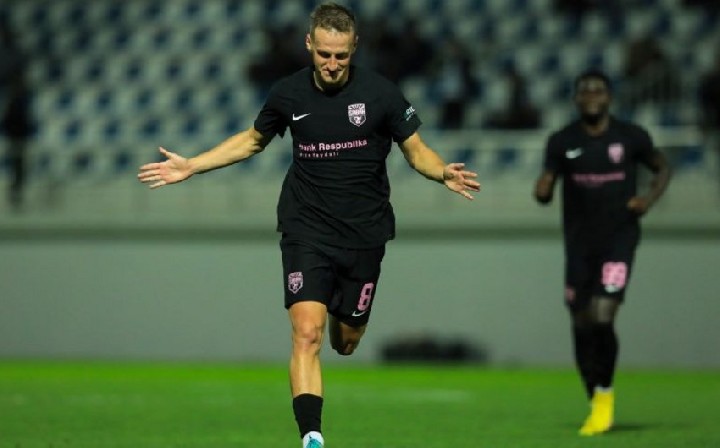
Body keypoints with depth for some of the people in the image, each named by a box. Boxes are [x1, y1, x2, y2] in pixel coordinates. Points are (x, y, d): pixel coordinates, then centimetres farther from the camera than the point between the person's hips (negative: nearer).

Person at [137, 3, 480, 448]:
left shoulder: (381, 93, -9)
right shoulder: (288, 94, -2)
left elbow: (416, 150, -1)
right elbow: (252, 140, 17)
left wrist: (443, 172, -24)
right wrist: (191, 166, 11)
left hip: (364, 232, 0)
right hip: (306, 229, 0)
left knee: (346, 339, 13)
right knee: (307, 332, -18)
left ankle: (341, 316, 52)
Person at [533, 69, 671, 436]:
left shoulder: (631, 137, -2)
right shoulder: (562, 142, 2)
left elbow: (662, 168, 13)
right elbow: (545, 192, 3)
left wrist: (649, 198, -6)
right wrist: (542, 190, -21)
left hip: (619, 239, -3)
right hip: (579, 242, 3)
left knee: (602, 317, -17)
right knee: (582, 326, 5)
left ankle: (605, 393, 4)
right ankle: (595, 404, 22)